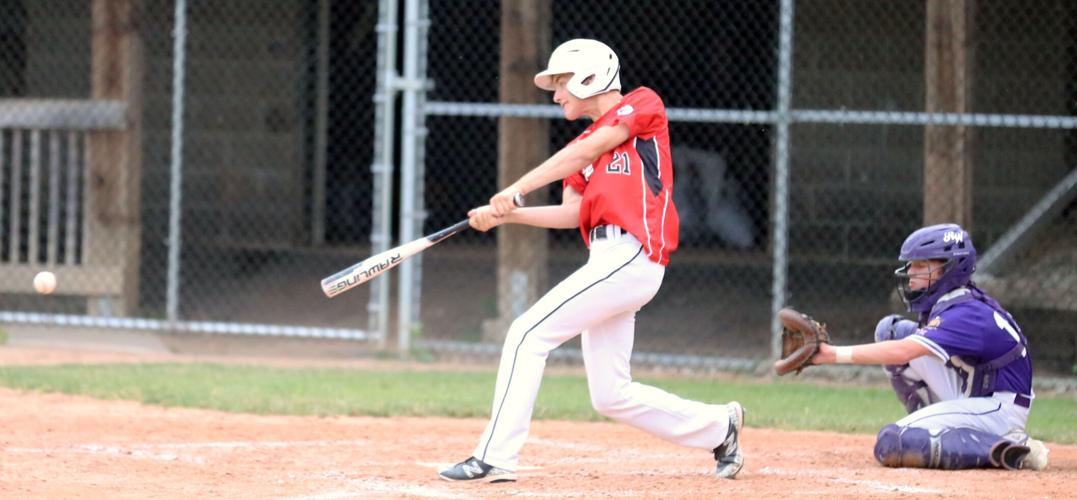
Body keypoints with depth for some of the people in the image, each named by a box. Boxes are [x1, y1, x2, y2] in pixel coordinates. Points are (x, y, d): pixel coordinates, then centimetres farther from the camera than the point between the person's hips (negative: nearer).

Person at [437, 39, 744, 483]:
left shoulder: (643, 104, 3)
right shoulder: (583, 146, 25)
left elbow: (586, 152, -9)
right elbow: (572, 214, 12)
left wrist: (516, 189, -14)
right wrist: (506, 214, -2)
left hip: (631, 257, -9)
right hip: (610, 262, 9)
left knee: (528, 335, -13)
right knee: (611, 397, 8)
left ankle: (494, 458, -14)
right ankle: (717, 427, 22)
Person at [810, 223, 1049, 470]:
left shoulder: (967, 314, -23)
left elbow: (901, 352, -34)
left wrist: (835, 354, -36)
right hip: (967, 397, 10)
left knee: (891, 443, -25)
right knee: (892, 329, 3)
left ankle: (1003, 448, -19)